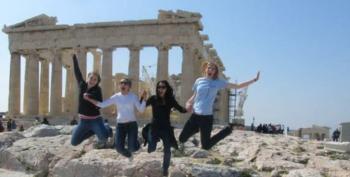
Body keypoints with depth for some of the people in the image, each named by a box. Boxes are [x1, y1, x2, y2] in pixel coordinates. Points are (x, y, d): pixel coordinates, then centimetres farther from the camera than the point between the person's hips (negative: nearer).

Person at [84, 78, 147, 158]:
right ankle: (128, 154, 33)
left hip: (132, 124, -2)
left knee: (132, 148, -12)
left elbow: (141, 110, -7)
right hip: (120, 125, 2)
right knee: (119, 148, -4)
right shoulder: (116, 97, 1)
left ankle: (135, 143, 28)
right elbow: (102, 104, 1)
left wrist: (143, 99, -20)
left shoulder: (133, 96, -3)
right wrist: (89, 99, -7)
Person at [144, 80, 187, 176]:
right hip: (154, 127, -1)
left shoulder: (170, 100, -3)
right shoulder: (153, 99, -5)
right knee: (151, 148, -8)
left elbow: (181, 109, 1)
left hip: (166, 128, 1)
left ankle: (165, 169, 30)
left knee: (167, 150, 6)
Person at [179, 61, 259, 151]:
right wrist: (189, 103, -1)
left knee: (206, 146, 1)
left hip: (207, 116, -3)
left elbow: (237, 86, 4)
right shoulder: (199, 81, 7)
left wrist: (254, 80, 0)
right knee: (182, 138, 2)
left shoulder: (218, 82, 1)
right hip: (195, 115, 3)